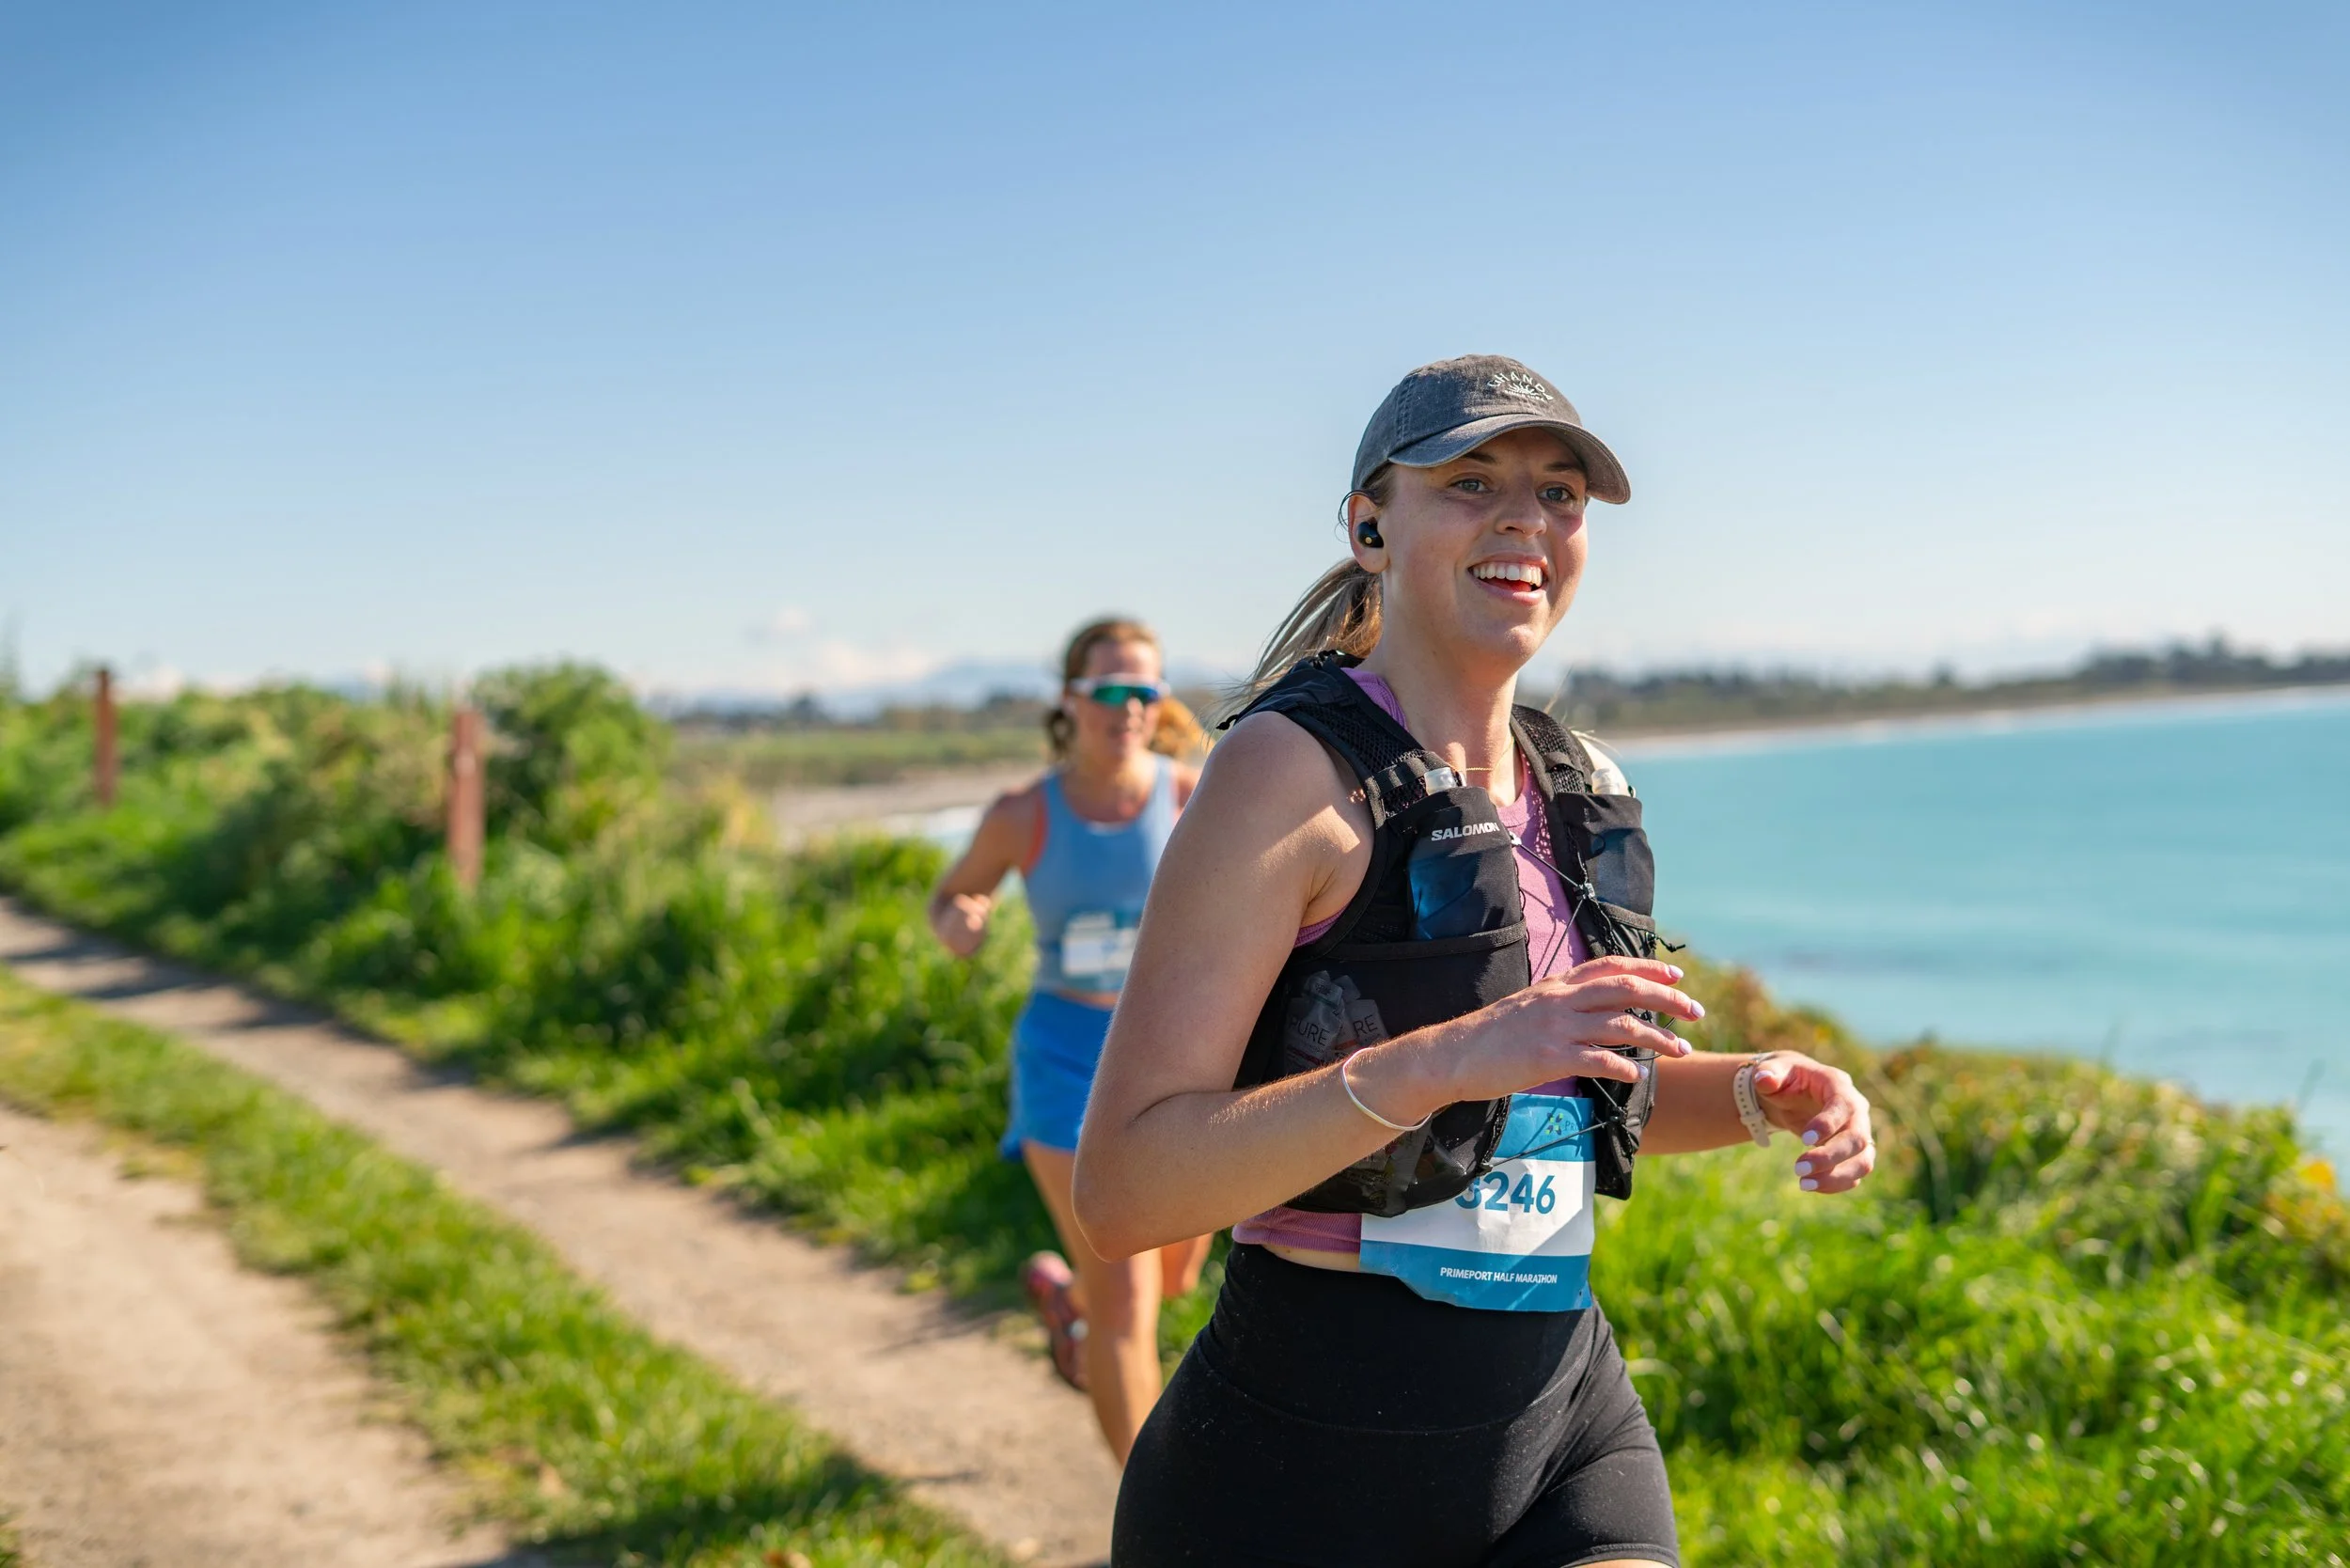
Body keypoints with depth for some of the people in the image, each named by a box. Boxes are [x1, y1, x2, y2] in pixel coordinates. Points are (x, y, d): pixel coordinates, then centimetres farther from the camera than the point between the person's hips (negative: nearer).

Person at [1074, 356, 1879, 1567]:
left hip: (1565, 1423, 5)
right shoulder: (1291, 768, -14)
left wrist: (1761, 1093, 1)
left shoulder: (1574, 788, 6)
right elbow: (1119, 1192, -21)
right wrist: (1449, 1056, -30)